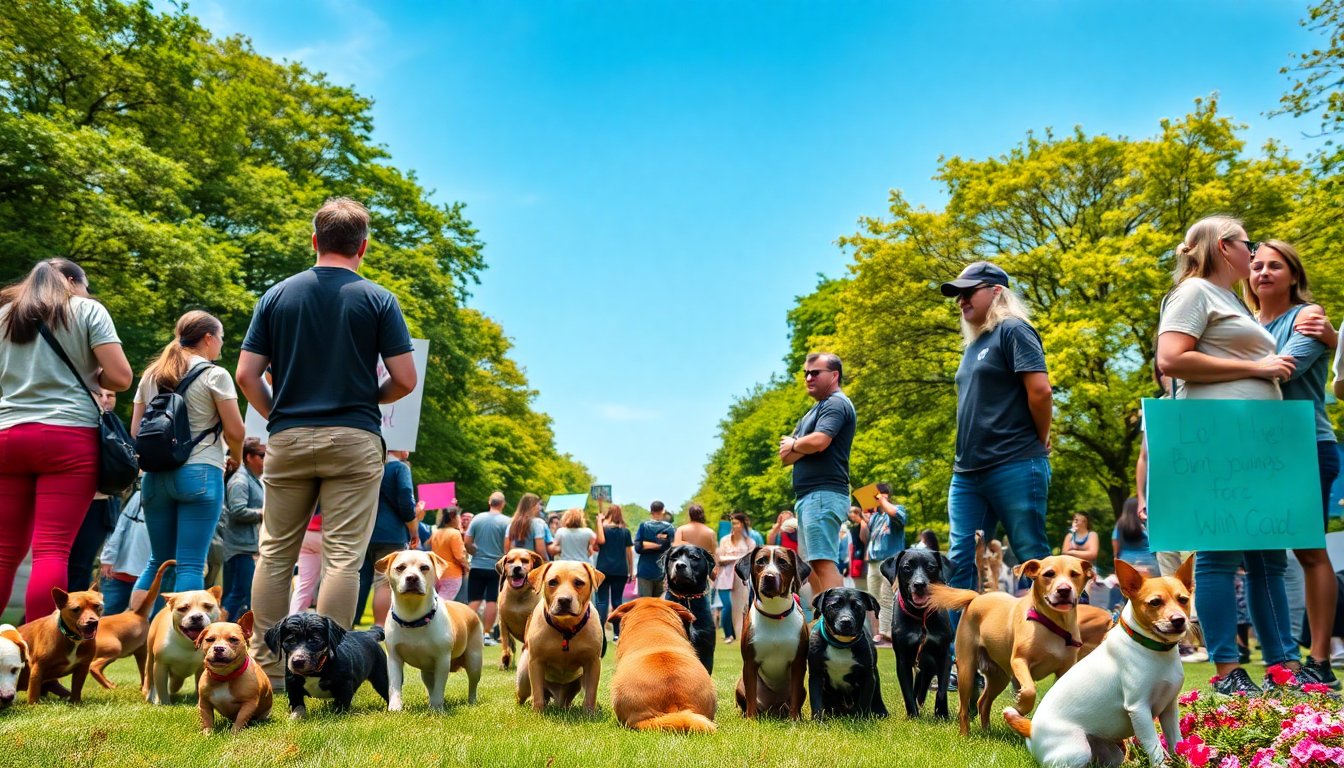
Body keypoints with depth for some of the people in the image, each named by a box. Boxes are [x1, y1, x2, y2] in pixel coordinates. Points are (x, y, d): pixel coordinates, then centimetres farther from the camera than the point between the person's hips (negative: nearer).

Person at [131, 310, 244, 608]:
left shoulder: (151, 375, 15)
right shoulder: (214, 375, -3)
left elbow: (135, 431, 15)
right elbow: (235, 430, -4)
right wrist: (236, 458, 14)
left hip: (155, 475, 6)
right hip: (200, 473, -6)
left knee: (158, 561, 15)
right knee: (191, 565, -5)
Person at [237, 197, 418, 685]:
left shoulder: (277, 295, 6)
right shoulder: (378, 300, -1)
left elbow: (247, 375, 2)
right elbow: (404, 380, -5)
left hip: (287, 439, 3)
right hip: (354, 441, -2)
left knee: (275, 553, 11)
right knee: (343, 557, 0)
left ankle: (267, 668, 14)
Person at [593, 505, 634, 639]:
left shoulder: (603, 528, -3)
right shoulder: (625, 531, 3)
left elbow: (596, 546, -9)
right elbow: (629, 552, 4)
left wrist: (599, 523, -7)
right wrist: (631, 571, 11)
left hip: (603, 569, -2)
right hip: (621, 571, 2)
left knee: (602, 601, 0)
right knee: (617, 600, 9)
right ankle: (617, 632, 9)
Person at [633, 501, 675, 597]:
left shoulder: (643, 526, -3)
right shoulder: (670, 528, -1)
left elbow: (638, 547, -8)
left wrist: (649, 545, -4)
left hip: (645, 571, -1)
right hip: (664, 572, 1)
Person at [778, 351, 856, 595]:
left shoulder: (836, 404, -6)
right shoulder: (815, 410, 24)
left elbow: (818, 441, -24)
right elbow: (785, 457, 18)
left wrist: (793, 444, -3)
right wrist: (800, 447, -5)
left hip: (823, 494, -10)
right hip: (808, 496, 10)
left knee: (823, 563, -16)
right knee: (810, 566, 11)